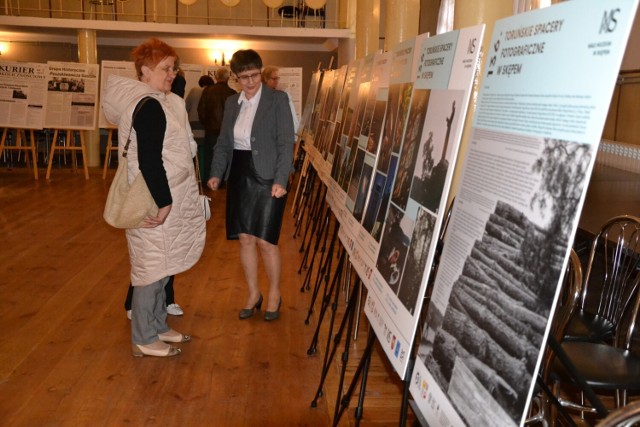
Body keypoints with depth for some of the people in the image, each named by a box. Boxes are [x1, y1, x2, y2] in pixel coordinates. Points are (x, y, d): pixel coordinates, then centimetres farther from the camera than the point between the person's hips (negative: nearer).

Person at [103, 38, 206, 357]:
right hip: (155, 203, -10)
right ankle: (144, 339, 15)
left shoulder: (155, 103, 12)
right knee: (153, 267, 1)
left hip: (161, 197, 10)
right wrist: (163, 202, -19)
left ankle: (156, 326, 31)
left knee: (159, 267, 18)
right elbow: (149, 161, -24)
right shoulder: (150, 107, -19)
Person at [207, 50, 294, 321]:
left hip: (267, 177, -5)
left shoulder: (278, 99, -5)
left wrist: (280, 180, -19)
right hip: (239, 176, 5)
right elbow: (223, 143, 15)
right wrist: (216, 173, 0)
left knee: (265, 240, -3)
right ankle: (253, 293, 26)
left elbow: (286, 143, -10)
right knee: (245, 239, 9)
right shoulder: (231, 103, 11)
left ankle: (274, 294, 19)